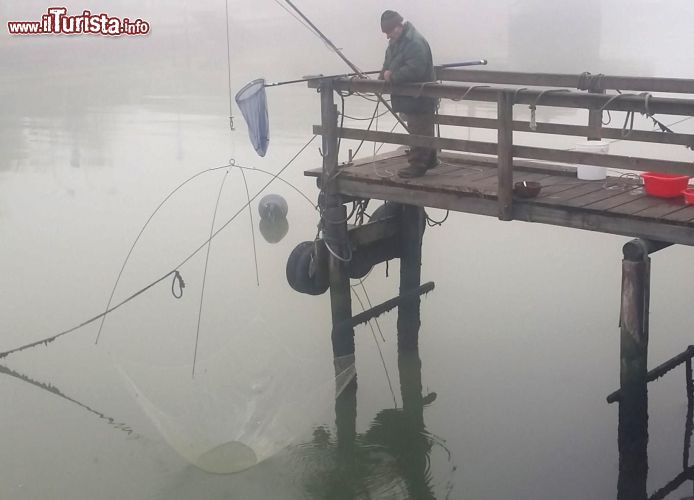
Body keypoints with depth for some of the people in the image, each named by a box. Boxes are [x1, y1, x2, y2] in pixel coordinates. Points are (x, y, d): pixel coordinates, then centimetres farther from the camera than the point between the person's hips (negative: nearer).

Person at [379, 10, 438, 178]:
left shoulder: (415, 42, -23)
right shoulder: (396, 41, 9)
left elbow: (414, 70, -31)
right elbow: (389, 62, 19)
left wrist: (392, 76, -24)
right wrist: (386, 72, 0)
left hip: (419, 99, -10)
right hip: (410, 97, 10)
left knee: (419, 132, -2)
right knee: (424, 131, 20)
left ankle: (417, 165, 4)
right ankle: (429, 159, 31)